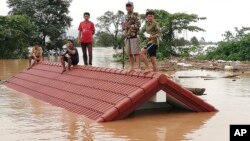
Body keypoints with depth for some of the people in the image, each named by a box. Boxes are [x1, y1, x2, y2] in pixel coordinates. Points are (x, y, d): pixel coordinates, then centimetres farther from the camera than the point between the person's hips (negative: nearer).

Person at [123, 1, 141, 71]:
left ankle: (138, 67, -15)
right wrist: (124, 25, 0)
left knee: (136, 53, -12)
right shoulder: (126, 16, 18)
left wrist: (129, 26, -16)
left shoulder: (135, 15, -3)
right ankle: (132, 67, 14)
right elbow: (123, 27, 22)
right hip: (127, 37, 7)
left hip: (134, 37, -7)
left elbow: (138, 25, -13)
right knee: (129, 54, 8)